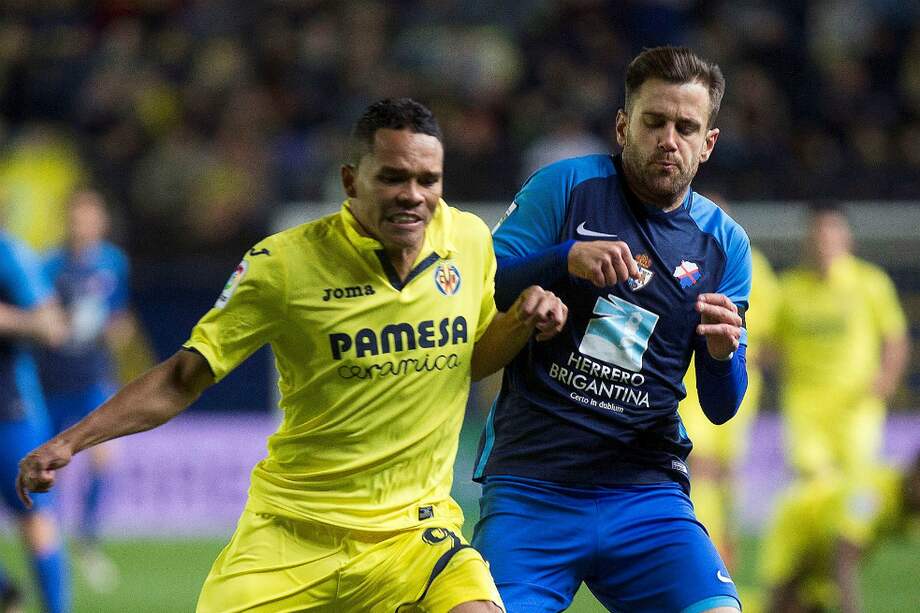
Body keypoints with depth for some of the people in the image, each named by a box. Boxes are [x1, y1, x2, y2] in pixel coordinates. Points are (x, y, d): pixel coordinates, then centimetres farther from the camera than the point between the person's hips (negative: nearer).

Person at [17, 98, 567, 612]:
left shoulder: (469, 240, 1)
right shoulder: (284, 263, -10)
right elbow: (183, 379, -1)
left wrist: (524, 322, -1)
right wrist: (69, 442, -8)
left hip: (414, 531, 2)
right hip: (291, 533, -1)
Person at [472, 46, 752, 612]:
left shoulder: (724, 242, 9)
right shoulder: (566, 186, 1)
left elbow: (721, 407, 10)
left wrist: (723, 355, -13)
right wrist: (566, 258, -21)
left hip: (647, 491, 2)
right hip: (530, 488, -2)